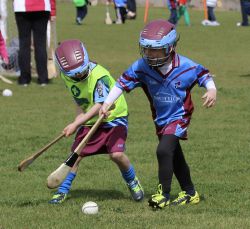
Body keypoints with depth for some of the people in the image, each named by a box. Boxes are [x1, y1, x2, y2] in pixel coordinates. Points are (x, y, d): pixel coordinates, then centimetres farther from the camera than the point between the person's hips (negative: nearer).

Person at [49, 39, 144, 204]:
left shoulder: (99, 76, -28)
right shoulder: (66, 76, -6)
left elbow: (100, 106, -31)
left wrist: (76, 124, -33)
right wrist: (79, 117, -12)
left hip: (113, 117, -5)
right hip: (89, 120, 5)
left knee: (116, 154, -20)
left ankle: (133, 182, 7)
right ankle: (63, 191, 11)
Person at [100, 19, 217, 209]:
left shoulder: (186, 67, -20)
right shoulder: (142, 67, -15)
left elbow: (204, 75, -5)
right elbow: (123, 82, -11)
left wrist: (211, 90, -23)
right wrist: (107, 103, -18)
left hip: (179, 117, -5)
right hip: (161, 119, 5)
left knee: (164, 151, -22)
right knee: (175, 157, 17)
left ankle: (164, 194, -11)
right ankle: (190, 193, 34)